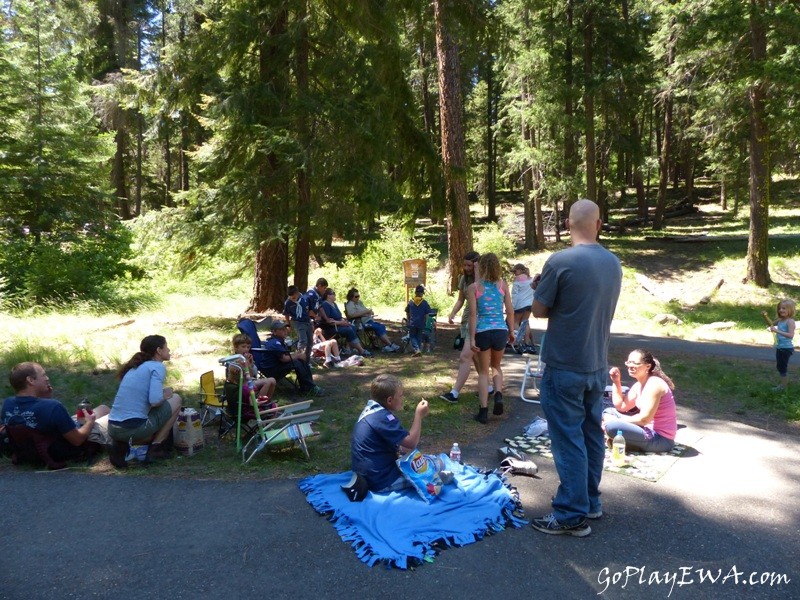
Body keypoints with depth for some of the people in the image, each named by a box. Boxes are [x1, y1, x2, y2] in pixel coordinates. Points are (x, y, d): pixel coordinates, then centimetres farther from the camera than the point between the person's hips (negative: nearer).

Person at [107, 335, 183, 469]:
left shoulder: (134, 368, 21)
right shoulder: (158, 367, -4)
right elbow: (154, 401, -17)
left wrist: (161, 393, 17)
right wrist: (165, 395, 4)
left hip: (113, 429, 8)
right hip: (134, 428, -7)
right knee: (175, 399, 12)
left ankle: (121, 446, 8)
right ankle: (156, 447, 8)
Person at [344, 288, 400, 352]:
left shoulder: (359, 302, 21)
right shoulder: (350, 304, -7)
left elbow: (366, 310, 30)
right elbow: (351, 315, -24)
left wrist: (370, 312, 3)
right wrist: (365, 312, -22)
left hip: (369, 320, 9)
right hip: (362, 323, -9)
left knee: (382, 326, -14)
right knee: (378, 328, -22)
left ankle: (386, 346, -21)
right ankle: (390, 345, -19)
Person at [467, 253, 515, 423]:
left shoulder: (473, 287, -4)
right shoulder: (503, 285, 3)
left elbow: (473, 314, -8)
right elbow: (510, 311, 4)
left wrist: (472, 338, -6)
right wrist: (511, 331, 16)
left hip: (483, 332, -2)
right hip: (501, 331, 2)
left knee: (483, 371, 11)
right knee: (496, 366, 25)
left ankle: (483, 411, 8)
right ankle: (498, 395, 1)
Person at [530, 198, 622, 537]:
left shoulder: (561, 262, -18)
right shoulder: (613, 264, 4)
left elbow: (539, 310, -9)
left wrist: (540, 287, 9)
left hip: (564, 366, -7)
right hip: (597, 365, 7)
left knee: (568, 439, 0)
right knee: (592, 433, 17)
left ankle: (572, 515, 8)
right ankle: (590, 501, 30)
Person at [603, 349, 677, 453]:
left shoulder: (654, 384, -18)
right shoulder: (638, 385, 9)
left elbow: (644, 419, -23)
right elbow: (621, 407, 10)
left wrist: (617, 421, -14)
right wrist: (616, 382, 4)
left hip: (661, 439, -10)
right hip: (649, 429, 10)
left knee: (611, 426, -27)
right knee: (608, 412, 13)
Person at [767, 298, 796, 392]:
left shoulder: (790, 321, -19)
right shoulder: (780, 320, 6)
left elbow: (791, 335, -30)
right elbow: (771, 324, 25)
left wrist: (777, 331, -35)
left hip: (786, 348, -9)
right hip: (779, 347, 9)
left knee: (783, 367, -1)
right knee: (780, 366, 19)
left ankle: (783, 386, 8)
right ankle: (781, 383, 33)